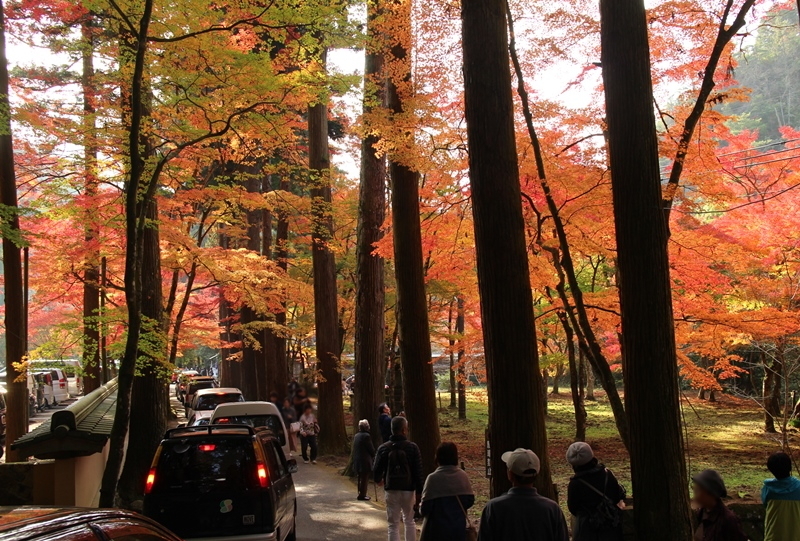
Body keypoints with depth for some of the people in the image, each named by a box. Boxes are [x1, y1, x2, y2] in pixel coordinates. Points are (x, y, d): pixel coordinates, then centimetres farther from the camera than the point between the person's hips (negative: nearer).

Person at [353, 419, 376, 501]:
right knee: (364, 479, 0)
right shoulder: (366, 436, -16)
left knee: (361, 478, 18)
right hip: (365, 461, -8)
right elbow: (371, 449, -12)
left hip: (357, 461, 8)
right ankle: (362, 495, 1)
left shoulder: (356, 436, 9)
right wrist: (373, 456, 6)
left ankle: (361, 494, 24)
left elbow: (354, 448, 13)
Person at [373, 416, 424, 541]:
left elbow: (377, 470, -1)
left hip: (391, 490, 0)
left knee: (393, 525, 5)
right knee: (409, 521, 18)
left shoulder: (383, 448, -6)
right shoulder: (412, 447, -9)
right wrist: (419, 492, -1)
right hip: (409, 490, 0)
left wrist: (378, 480, 22)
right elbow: (418, 472, -9)